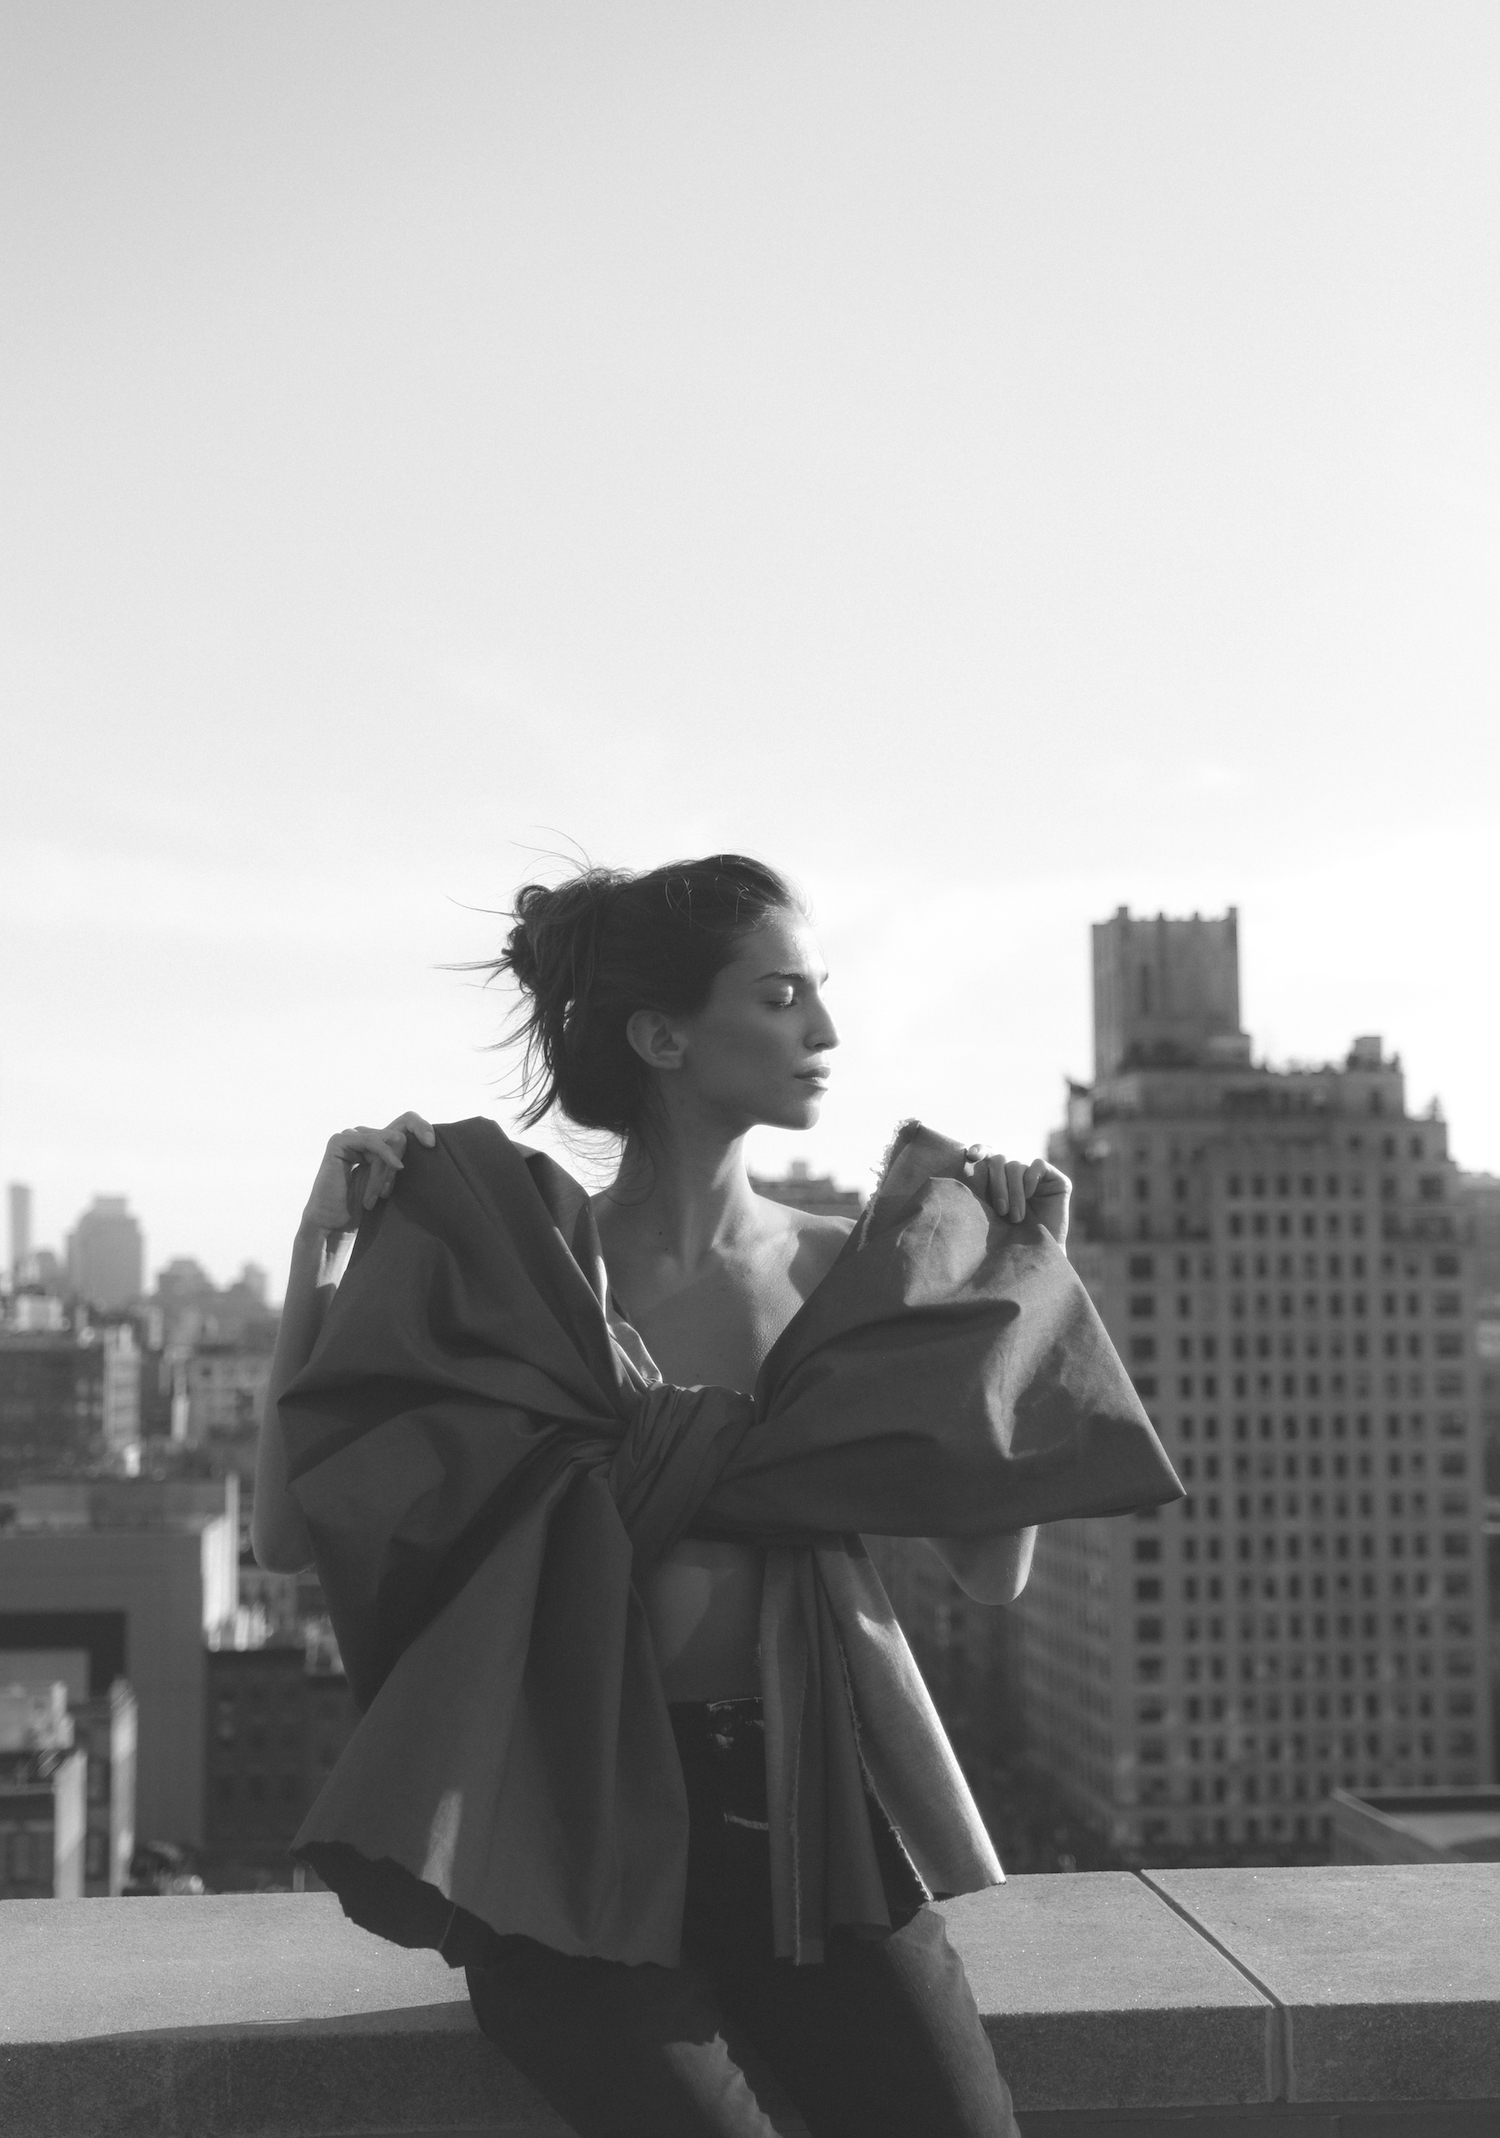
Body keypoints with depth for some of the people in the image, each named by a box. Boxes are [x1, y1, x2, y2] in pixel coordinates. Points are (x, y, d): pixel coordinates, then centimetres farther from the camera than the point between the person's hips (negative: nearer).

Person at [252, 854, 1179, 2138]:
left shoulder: (846, 1277, 4)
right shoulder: (517, 1270, -2)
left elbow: (993, 1571, 5)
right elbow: (291, 1534, -5)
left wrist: (1027, 1288, -1)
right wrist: (322, 1243, -12)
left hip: (807, 1810, 3)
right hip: (571, 1822, -2)